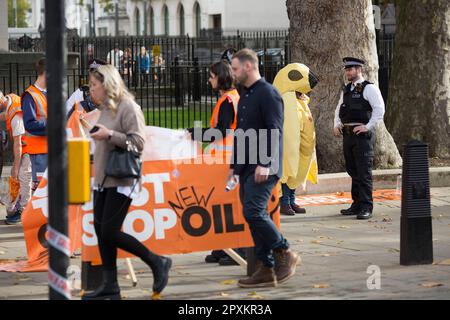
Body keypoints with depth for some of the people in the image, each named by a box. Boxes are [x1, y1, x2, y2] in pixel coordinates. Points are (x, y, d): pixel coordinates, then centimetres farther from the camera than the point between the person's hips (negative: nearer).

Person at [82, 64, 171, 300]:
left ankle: (157, 263, 3)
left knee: (110, 232, -11)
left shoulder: (128, 107, -11)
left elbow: (138, 142, -17)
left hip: (121, 181, -9)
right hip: (103, 180, 9)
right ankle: (110, 286, 10)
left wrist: (110, 135, -23)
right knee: (101, 230, 4)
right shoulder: (105, 109, 14)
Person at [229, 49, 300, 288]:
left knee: (253, 212, -19)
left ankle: (285, 254, -5)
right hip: (247, 169, 9)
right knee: (255, 215, 6)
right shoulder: (245, 97, 20)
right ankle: (266, 269, 8)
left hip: (264, 169, -9)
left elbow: (275, 132, -17)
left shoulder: (267, 94, -10)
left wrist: (265, 164, -24)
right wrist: (234, 165, 23)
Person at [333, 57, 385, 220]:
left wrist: (367, 126, -18)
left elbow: (380, 109, -15)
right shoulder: (346, 90, 17)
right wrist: (337, 125, 12)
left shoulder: (369, 88, -7)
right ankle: (357, 204, 18)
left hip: (362, 134, -8)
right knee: (353, 171, 11)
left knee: (364, 171, -8)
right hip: (347, 133, 8)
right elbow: (339, 109, 28)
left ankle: (366, 207, -6)